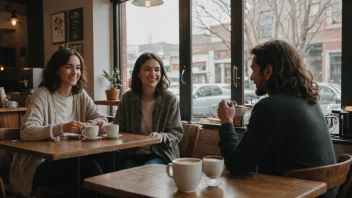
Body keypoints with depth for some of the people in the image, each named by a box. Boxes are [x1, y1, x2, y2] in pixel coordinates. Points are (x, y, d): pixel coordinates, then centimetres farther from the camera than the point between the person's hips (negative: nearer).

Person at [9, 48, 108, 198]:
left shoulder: (81, 95, 8)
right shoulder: (43, 94, -10)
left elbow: (101, 119, 7)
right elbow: (26, 131, -22)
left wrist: (96, 124, -17)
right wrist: (61, 128, -37)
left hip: (70, 159, 5)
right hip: (40, 165, -5)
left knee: (92, 167, -26)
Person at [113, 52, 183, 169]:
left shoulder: (170, 99, -4)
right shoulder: (127, 98, 4)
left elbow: (176, 134, -1)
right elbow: (118, 130, 13)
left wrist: (162, 137, -22)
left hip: (161, 155, -1)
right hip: (131, 154, 2)